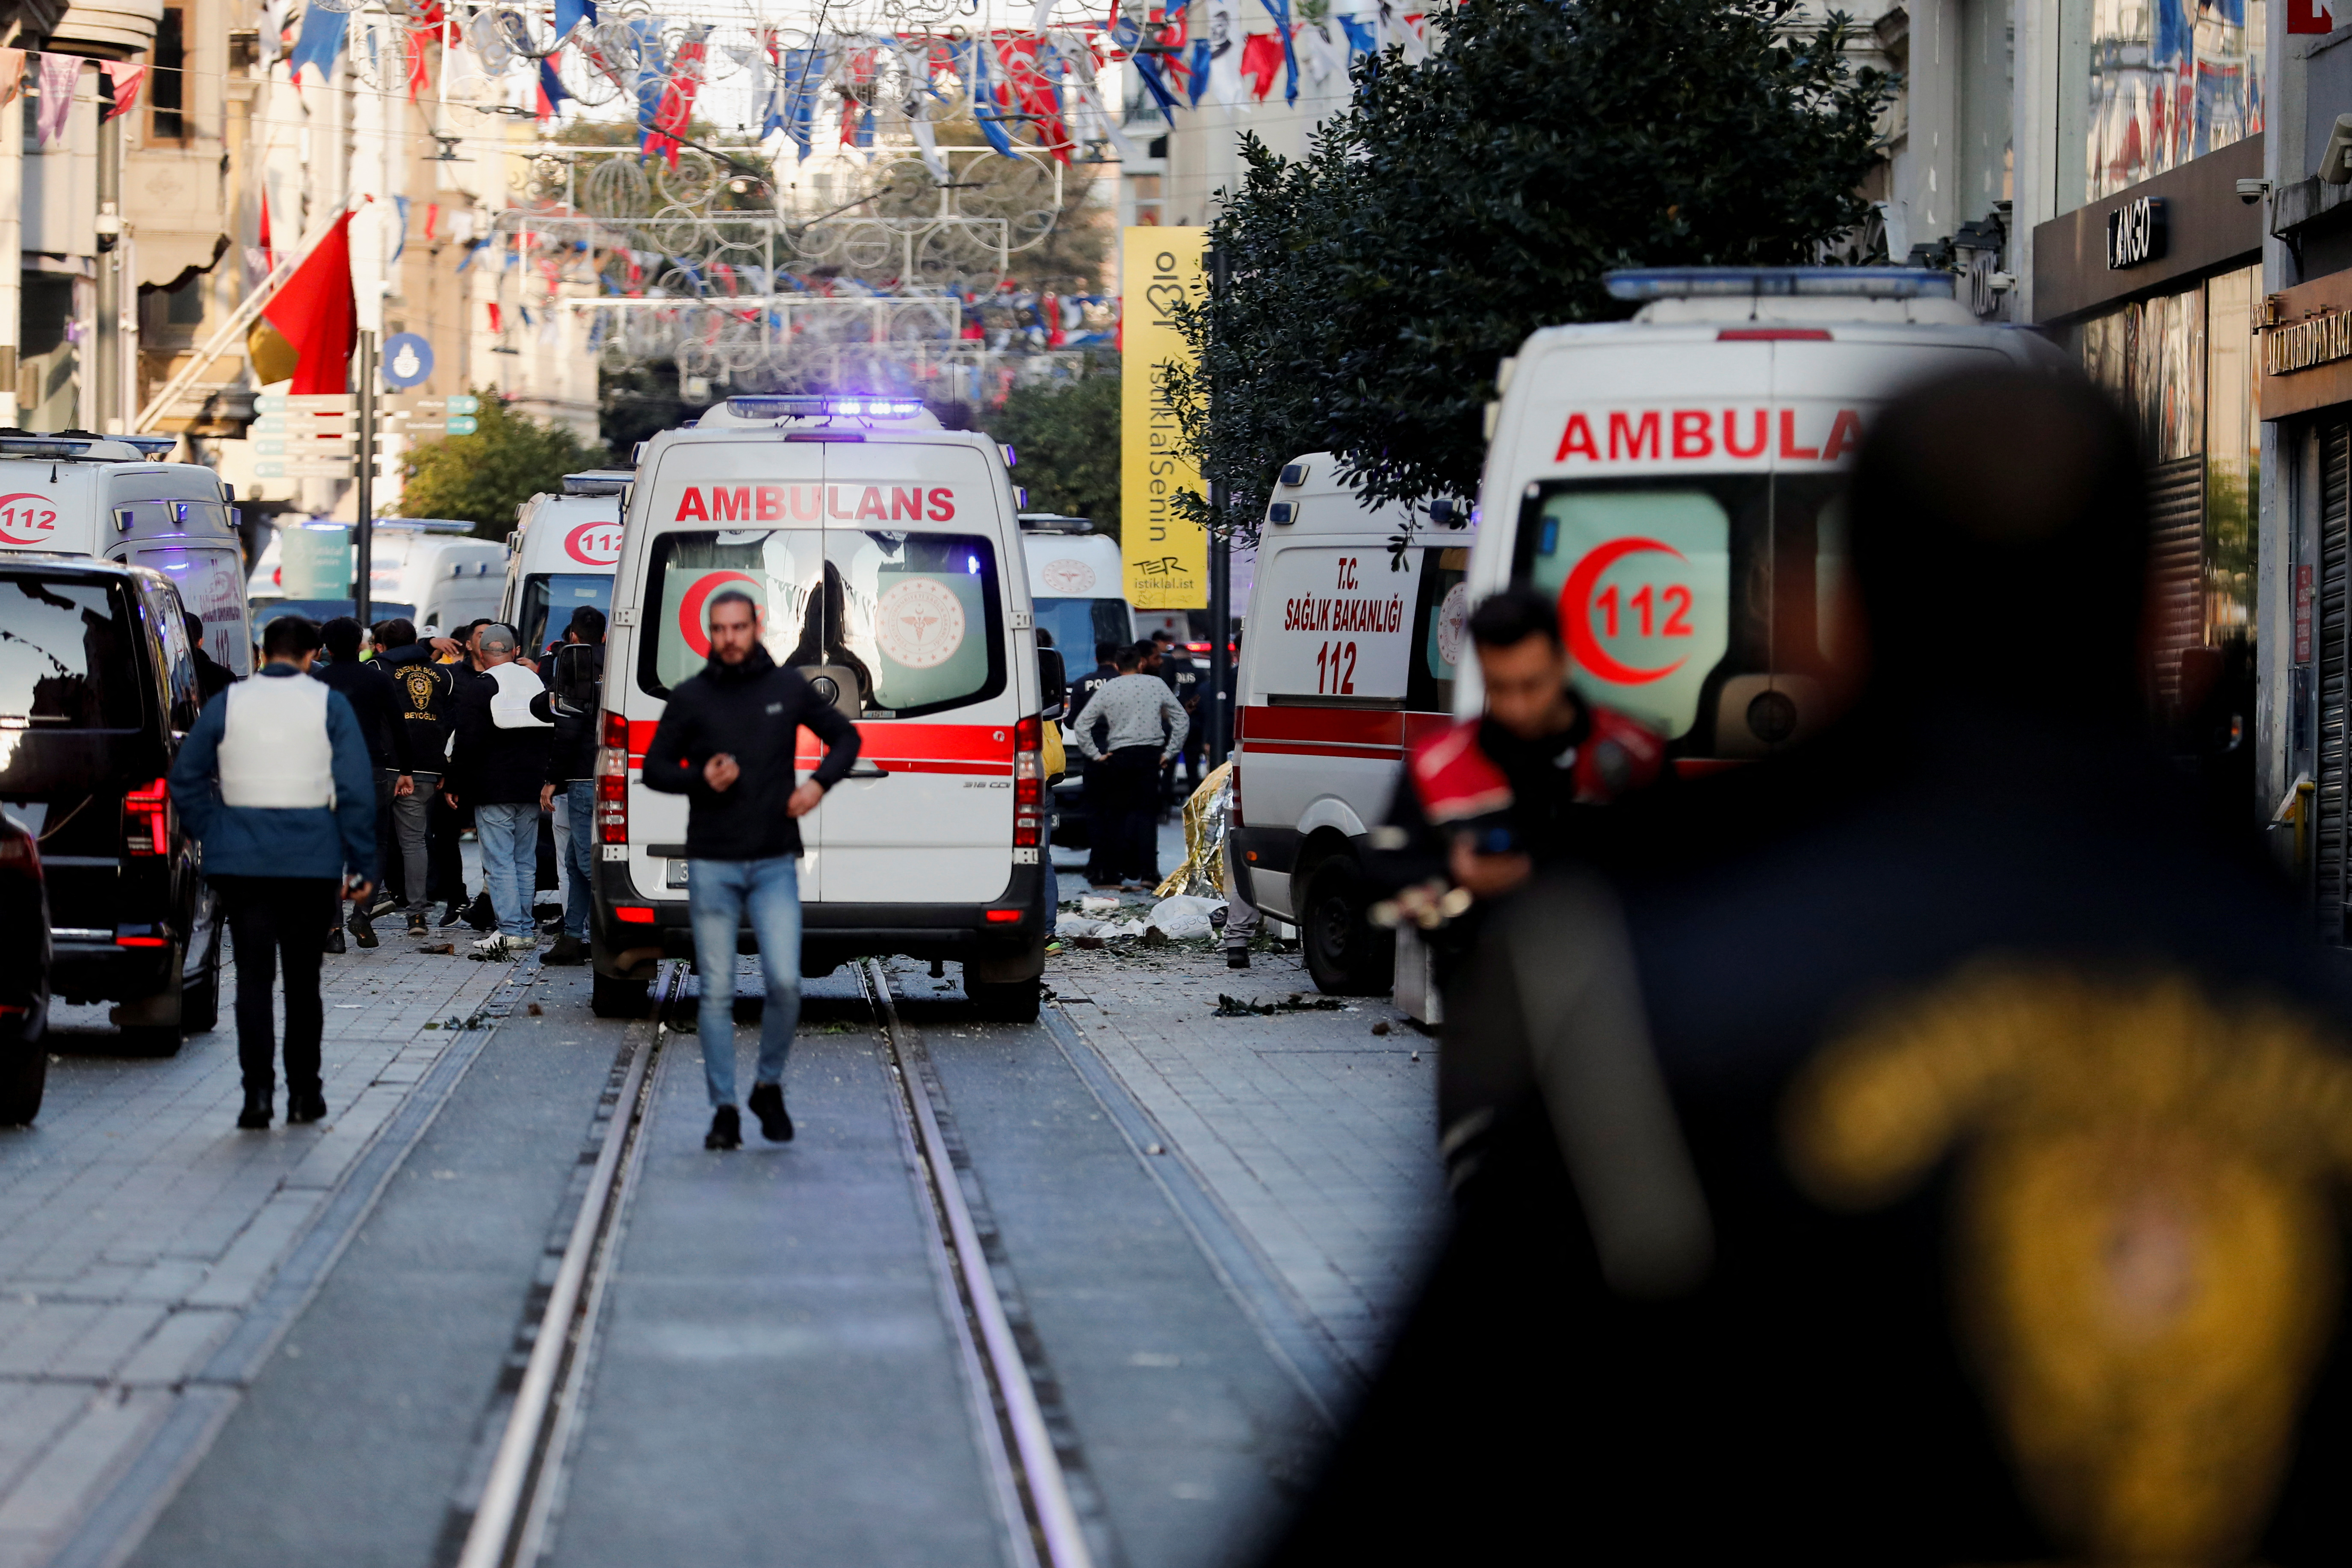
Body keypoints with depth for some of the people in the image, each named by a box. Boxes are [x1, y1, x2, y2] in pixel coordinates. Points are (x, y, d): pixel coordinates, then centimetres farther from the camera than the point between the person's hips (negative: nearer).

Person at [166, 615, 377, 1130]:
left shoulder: (226, 705, 3)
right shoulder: (330, 706, -1)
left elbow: (186, 782, 5)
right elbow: (357, 790, -4)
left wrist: (214, 837, 11)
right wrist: (362, 866, 0)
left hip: (241, 862, 0)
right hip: (312, 864, 0)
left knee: (253, 976, 1)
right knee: (302, 977, 11)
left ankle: (258, 1092, -9)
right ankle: (304, 1092, 15)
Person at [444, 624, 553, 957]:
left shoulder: (476, 688, -9)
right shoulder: (537, 684, 11)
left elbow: (467, 743, -11)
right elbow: (552, 735, 20)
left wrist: (453, 784, -2)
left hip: (493, 789, -6)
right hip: (531, 788, 6)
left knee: (499, 862, -7)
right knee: (525, 861, 12)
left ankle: (510, 931, -13)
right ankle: (526, 930, 13)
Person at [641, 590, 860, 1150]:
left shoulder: (788, 687, 3)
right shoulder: (690, 697, 0)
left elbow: (844, 736, 14)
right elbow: (654, 768, 5)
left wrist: (820, 781, -4)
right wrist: (699, 778, -15)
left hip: (775, 865, 0)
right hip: (712, 866, 0)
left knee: (785, 982, -10)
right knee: (718, 994, 1)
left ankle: (769, 1087, 14)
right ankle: (724, 1110, 10)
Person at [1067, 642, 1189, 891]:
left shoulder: (1107, 691, 3)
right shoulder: (1156, 684, 4)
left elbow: (1081, 725, -1)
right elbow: (1181, 718, 6)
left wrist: (1095, 755, 4)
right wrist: (1170, 751, 9)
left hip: (1118, 756, 0)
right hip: (1150, 754, 0)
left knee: (1117, 816, 7)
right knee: (1147, 814, -1)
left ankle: (1112, 874, 6)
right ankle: (1148, 872, -11)